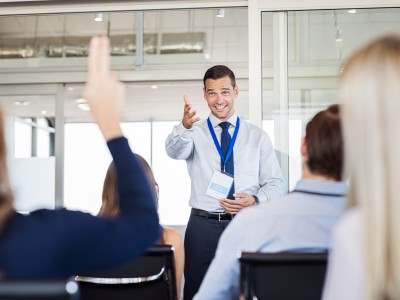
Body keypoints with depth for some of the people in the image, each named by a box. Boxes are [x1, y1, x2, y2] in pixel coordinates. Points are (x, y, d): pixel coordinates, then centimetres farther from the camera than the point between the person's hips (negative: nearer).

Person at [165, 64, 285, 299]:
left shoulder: (258, 136, 8)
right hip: (203, 225, 0)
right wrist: (185, 126, -39)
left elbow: (276, 183, 7)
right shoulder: (195, 133, 5)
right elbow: (174, 150, -18)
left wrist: (255, 200, -14)